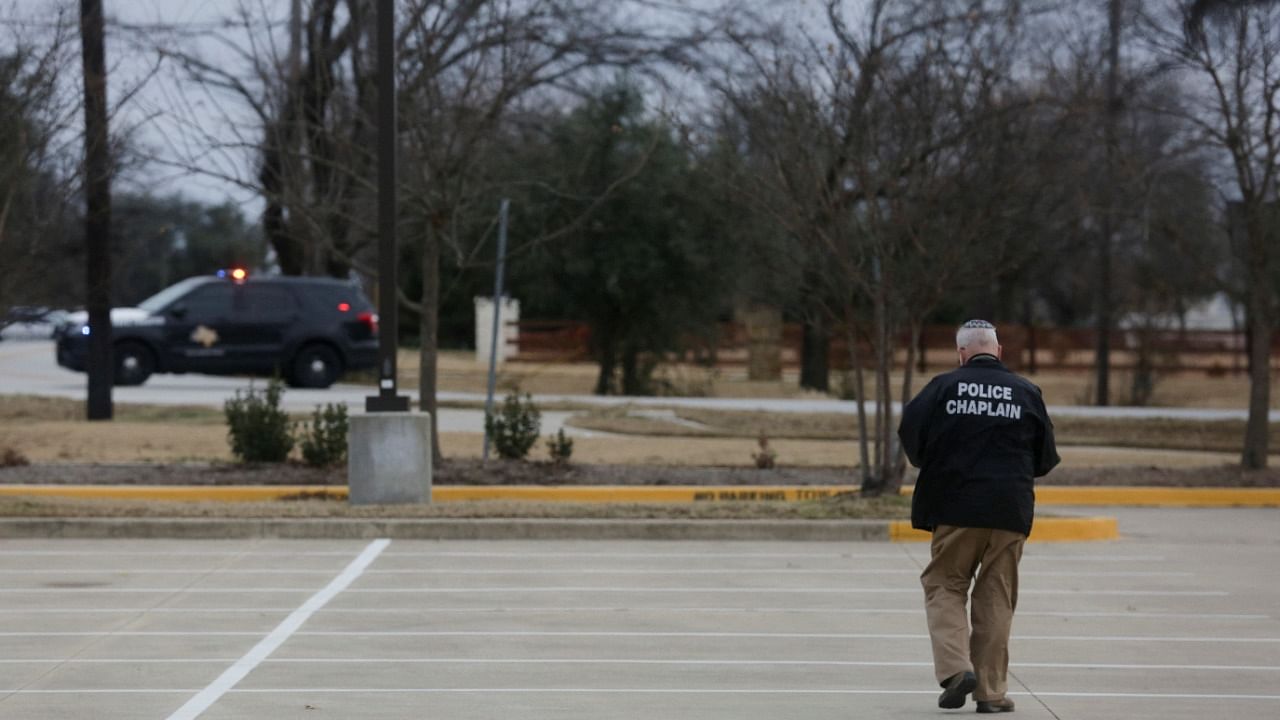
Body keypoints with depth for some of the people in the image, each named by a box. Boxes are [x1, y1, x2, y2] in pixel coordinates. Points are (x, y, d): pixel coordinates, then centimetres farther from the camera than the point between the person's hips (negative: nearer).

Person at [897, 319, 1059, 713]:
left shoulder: (944, 386, -3)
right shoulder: (1027, 392, 2)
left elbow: (910, 433, -5)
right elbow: (1045, 457, 6)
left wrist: (933, 466, 14)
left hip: (955, 507, -2)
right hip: (1010, 510, 2)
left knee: (944, 585, 12)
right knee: (996, 599, 9)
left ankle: (955, 667, -8)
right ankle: (991, 691, 9)